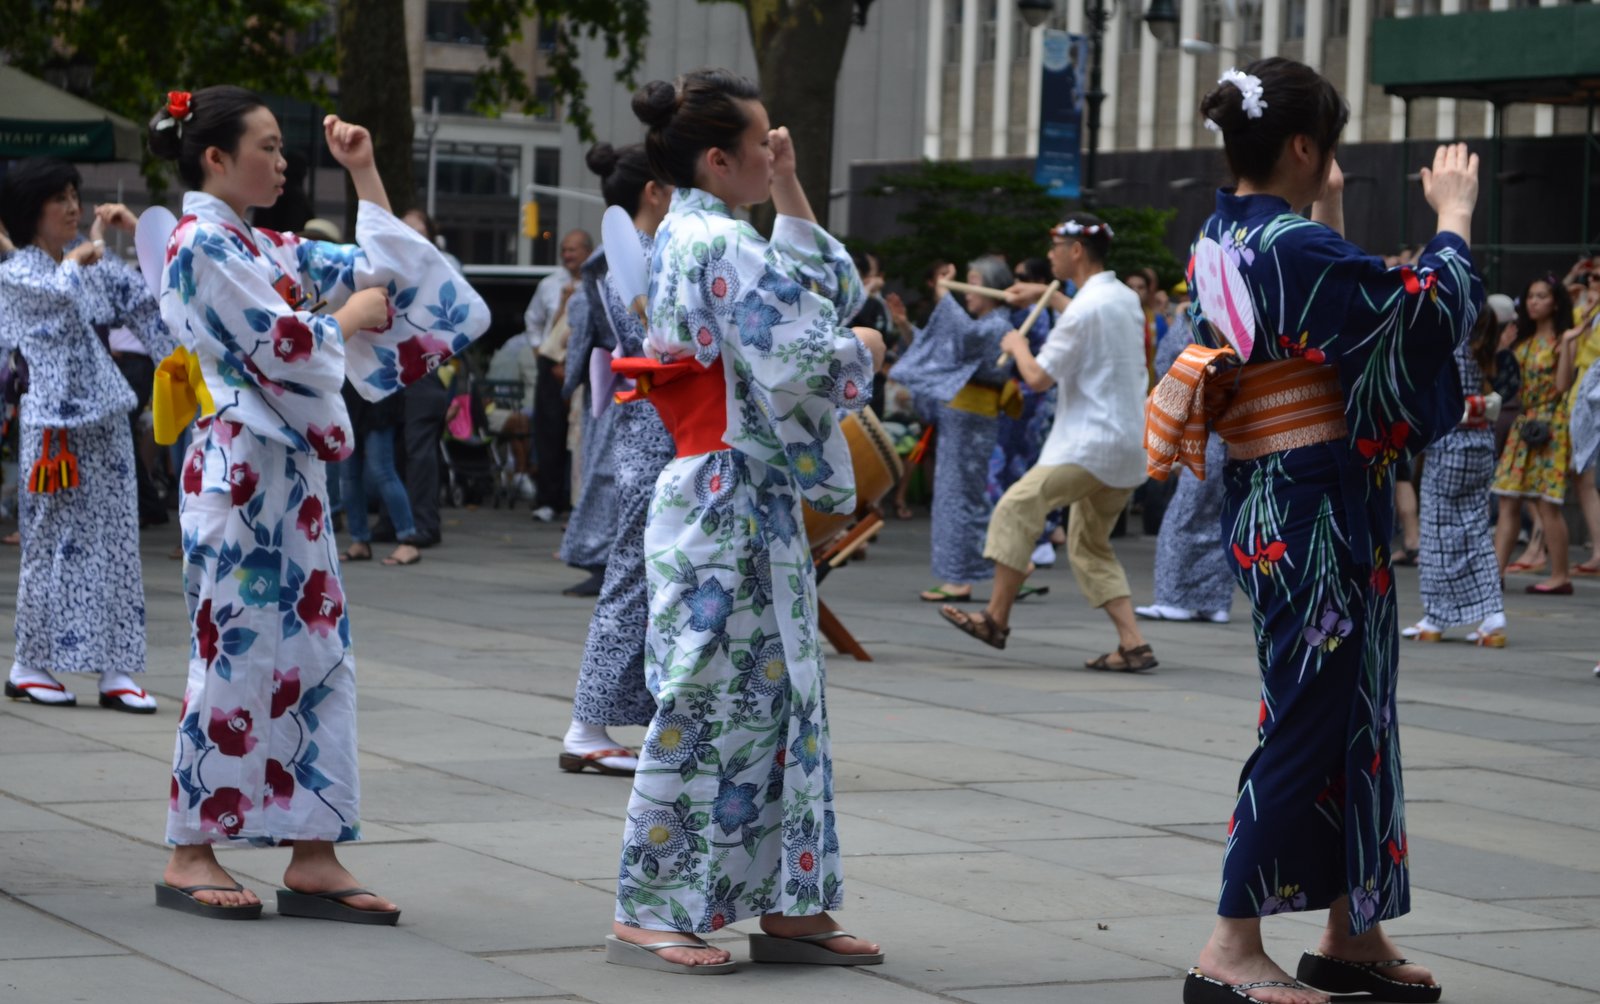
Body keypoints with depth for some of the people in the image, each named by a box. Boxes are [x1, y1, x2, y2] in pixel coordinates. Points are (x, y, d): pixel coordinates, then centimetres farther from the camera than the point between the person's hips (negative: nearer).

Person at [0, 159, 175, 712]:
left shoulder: (96, 261, 12)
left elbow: (147, 299, 7)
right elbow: (64, 290, -21)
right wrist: (91, 242, -8)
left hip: (105, 416, 5)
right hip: (53, 424, -5)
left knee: (115, 541, 3)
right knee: (52, 541, -1)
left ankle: (114, 670, 5)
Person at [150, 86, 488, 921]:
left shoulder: (262, 248, 16)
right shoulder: (202, 246, -11)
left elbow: (379, 271, 20)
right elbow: (282, 349, -16)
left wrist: (365, 176, 17)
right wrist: (352, 316, 0)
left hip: (291, 471, 9)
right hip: (243, 469, -9)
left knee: (316, 653, 5)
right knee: (236, 654, -4)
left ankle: (313, 858, 7)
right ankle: (189, 856, 4)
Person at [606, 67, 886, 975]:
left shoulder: (690, 238, 15)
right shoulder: (724, 246, -16)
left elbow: (836, 292, 22)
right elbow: (795, 368, -22)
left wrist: (789, 193, 14)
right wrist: (863, 353, -2)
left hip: (751, 504, 10)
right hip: (730, 502, -10)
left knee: (779, 696, 11)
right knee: (709, 704, -5)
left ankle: (787, 906, 16)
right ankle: (647, 915, 1)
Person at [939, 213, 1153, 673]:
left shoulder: (1085, 309, -15)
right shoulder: (1127, 299, 13)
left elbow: (1039, 377, -16)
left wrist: (1017, 345, 4)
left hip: (1091, 443, -10)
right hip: (1129, 444, 10)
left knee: (1017, 508, -9)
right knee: (1090, 546, 14)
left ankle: (996, 617, -6)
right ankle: (1133, 644, 5)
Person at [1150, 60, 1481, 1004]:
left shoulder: (1220, 244, 8)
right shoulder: (1298, 248, -19)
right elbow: (1433, 307, -13)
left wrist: (1329, 213, 20)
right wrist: (1454, 209, 2)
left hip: (1266, 505, 9)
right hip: (1318, 509, -9)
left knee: (1351, 713, 16)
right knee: (1312, 721, -4)